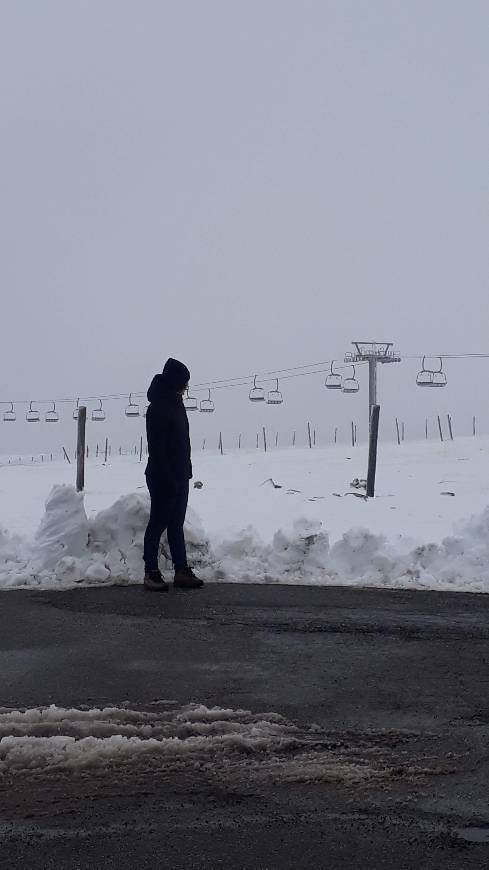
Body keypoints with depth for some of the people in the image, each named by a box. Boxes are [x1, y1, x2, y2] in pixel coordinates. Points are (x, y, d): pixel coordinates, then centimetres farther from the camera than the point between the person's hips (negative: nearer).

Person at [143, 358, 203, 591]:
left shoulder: (175, 403, 12)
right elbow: (157, 448, -21)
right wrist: (167, 478, -23)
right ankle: (151, 572, 4)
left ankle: (181, 571, 13)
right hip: (163, 478, -9)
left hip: (179, 477, 9)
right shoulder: (158, 408, -17)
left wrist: (185, 471, 15)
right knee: (158, 523, -2)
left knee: (176, 525, 10)